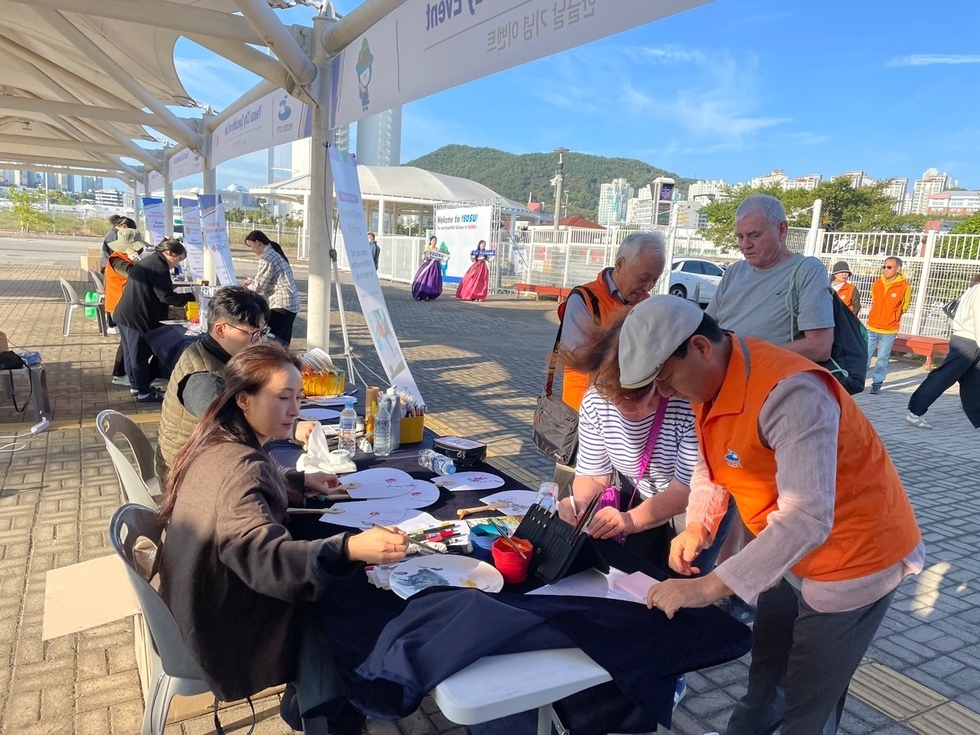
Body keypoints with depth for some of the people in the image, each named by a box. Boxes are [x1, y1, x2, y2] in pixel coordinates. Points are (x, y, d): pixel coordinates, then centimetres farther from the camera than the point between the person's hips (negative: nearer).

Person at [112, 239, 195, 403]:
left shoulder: (148, 261, 15)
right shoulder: (160, 267, -17)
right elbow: (166, 296, -21)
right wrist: (190, 297, -13)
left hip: (125, 314, 10)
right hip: (136, 318, -10)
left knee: (132, 352, 19)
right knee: (140, 355, -1)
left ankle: (135, 384, 32)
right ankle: (144, 392, 7)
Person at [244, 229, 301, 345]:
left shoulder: (266, 257, -12)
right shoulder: (274, 253, 17)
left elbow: (259, 286, -10)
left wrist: (246, 287, 8)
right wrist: (252, 282, 19)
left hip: (281, 304, -10)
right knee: (282, 342, 12)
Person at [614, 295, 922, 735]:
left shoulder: (788, 392, -35)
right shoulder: (710, 380, -7)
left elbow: (806, 520, -39)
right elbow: (712, 464, 7)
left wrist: (709, 587, -39)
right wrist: (697, 526, -10)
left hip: (855, 556, -8)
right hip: (788, 551, 8)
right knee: (765, 672, 27)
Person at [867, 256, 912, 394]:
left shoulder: (904, 286, -9)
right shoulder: (876, 284, 1)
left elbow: (904, 307, 5)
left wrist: (890, 318, 9)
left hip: (889, 330, -3)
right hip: (871, 327, 3)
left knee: (883, 358, 4)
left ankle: (877, 384, 13)